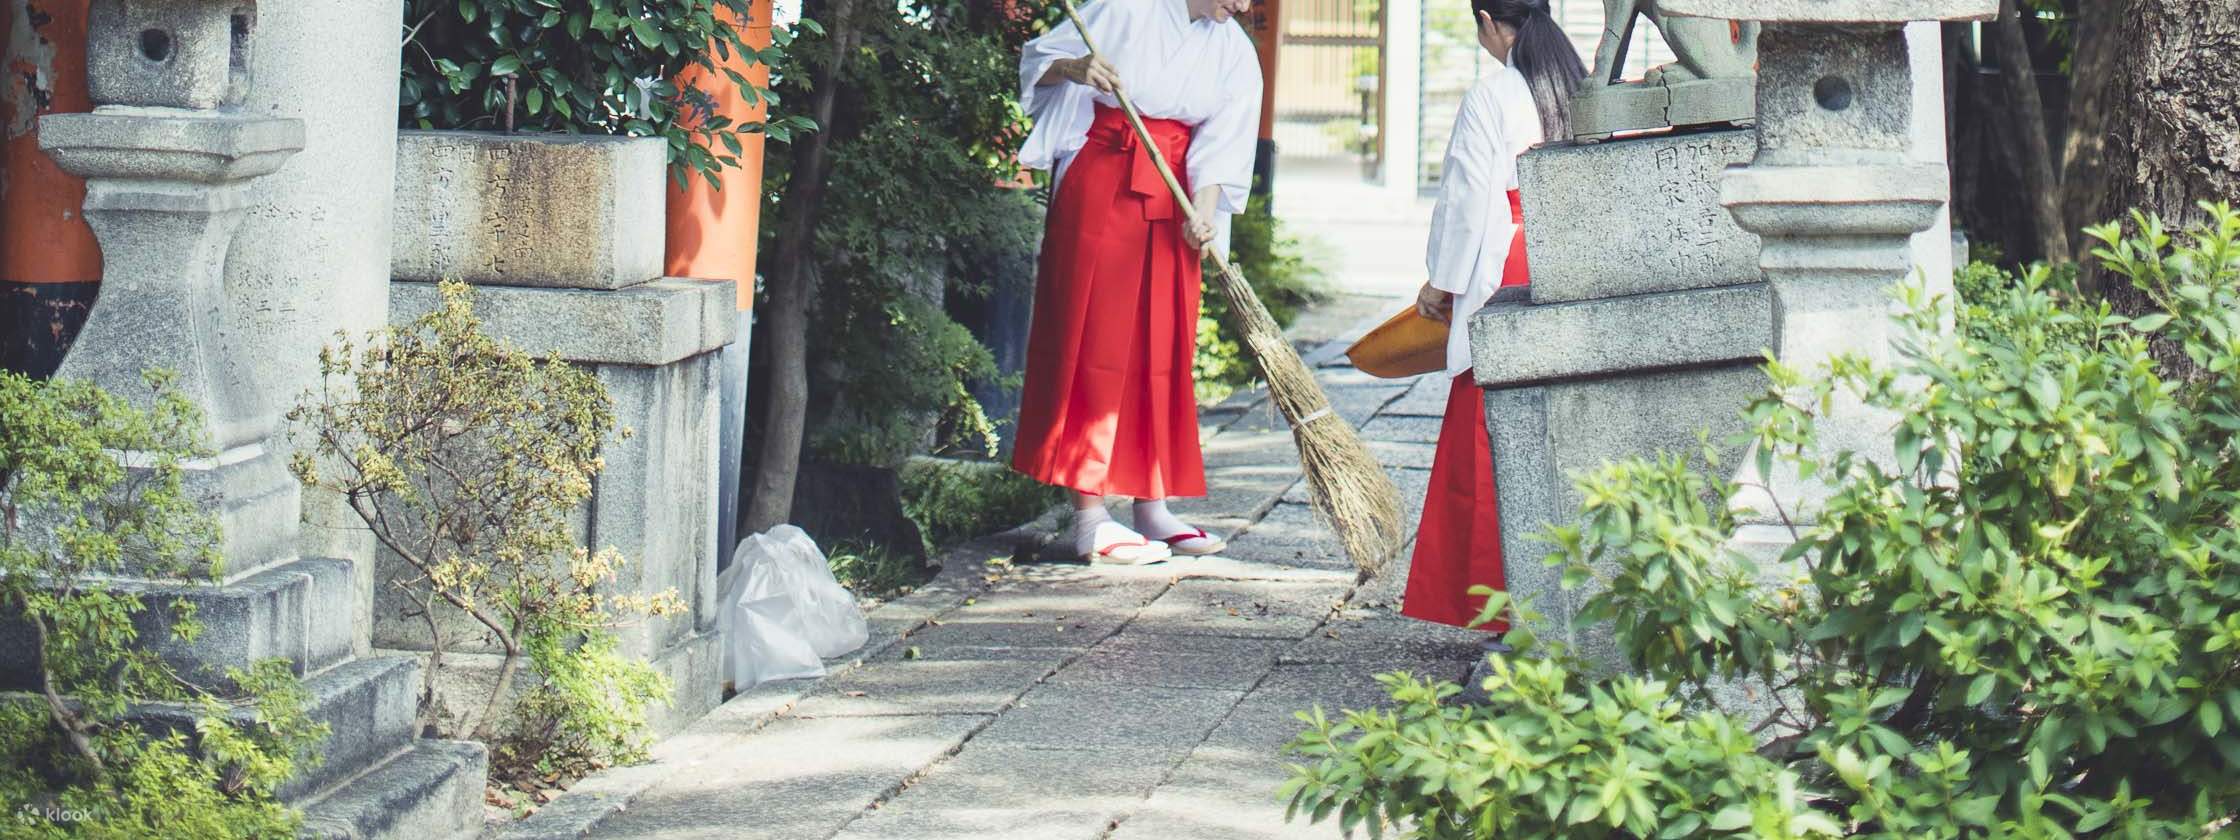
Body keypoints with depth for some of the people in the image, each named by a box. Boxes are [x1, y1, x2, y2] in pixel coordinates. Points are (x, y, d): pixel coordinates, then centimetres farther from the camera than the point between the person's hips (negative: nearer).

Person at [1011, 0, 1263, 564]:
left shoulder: (1233, 52, 7)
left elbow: (1221, 144, -2)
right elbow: (1039, 60, 0)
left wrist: (1205, 213, -17)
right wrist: (1074, 68, -21)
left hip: (1172, 195, 5)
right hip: (1099, 183, -5)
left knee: (1164, 346, 7)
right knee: (1096, 337, -6)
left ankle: (1151, 506, 14)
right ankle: (1090, 518, -8)